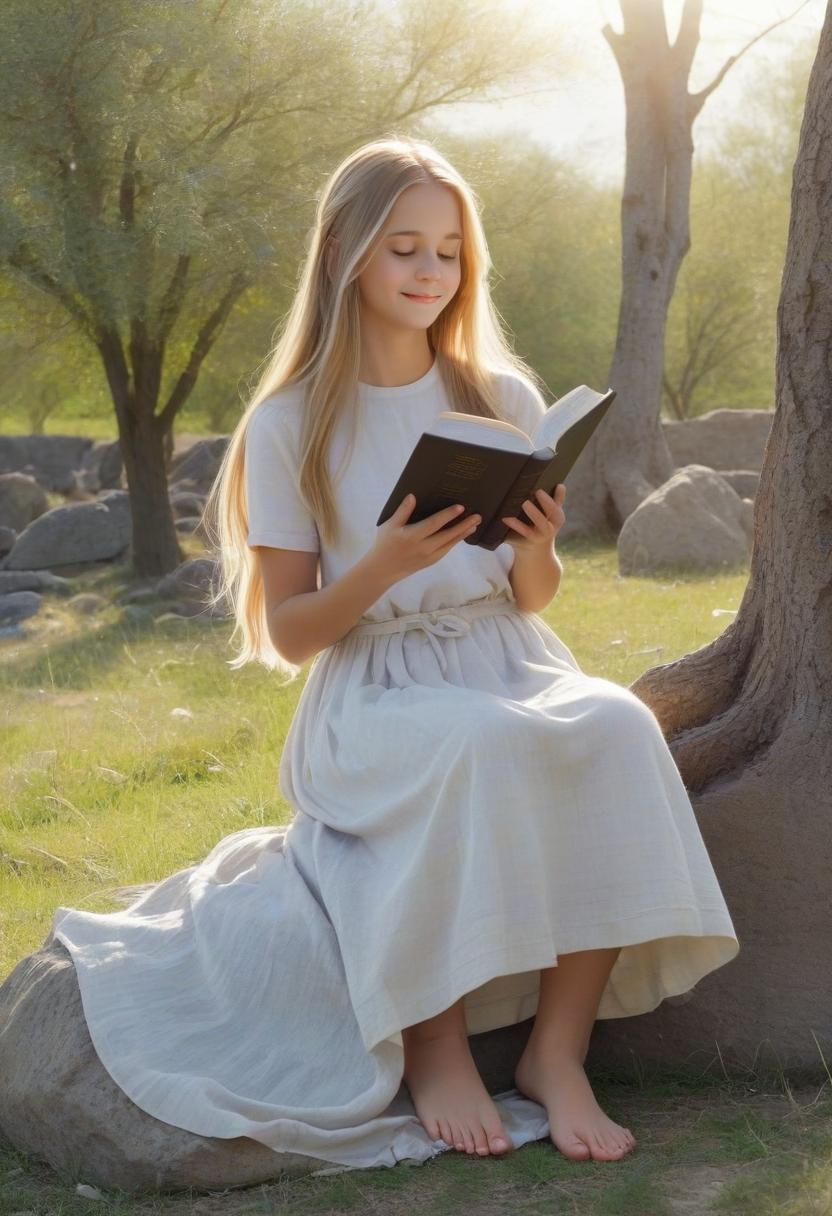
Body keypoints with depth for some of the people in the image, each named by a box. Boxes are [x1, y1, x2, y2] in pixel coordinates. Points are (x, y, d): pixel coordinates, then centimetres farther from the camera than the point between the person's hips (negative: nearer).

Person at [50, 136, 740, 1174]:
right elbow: (288, 635, -2)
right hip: (374, 698, -3)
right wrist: (387, 563, -21)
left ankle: (558, 1047, -21)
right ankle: (437, 1044, -18)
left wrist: (536, 549, -12)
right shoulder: (290, 425, -2)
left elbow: (532, 599, 12)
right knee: (475, 746, -37)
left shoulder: (505, 399, 8)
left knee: (616, 728, -30)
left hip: (508, 666, 3)